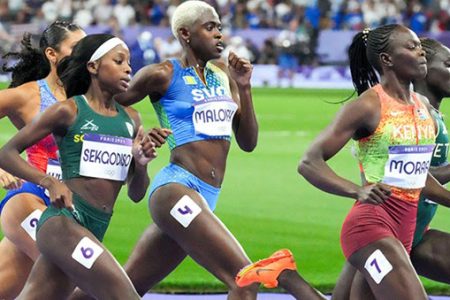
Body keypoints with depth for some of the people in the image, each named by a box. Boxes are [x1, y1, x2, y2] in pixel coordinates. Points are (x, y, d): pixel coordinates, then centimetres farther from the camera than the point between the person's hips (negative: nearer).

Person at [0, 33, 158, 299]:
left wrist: (141, 164, -2)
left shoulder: (130, 119, 14)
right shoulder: (68, 111, -3)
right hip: (63, 220, -7)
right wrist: (50, 182, -16)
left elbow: (136, 194, 19)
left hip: (96, 229, 7)